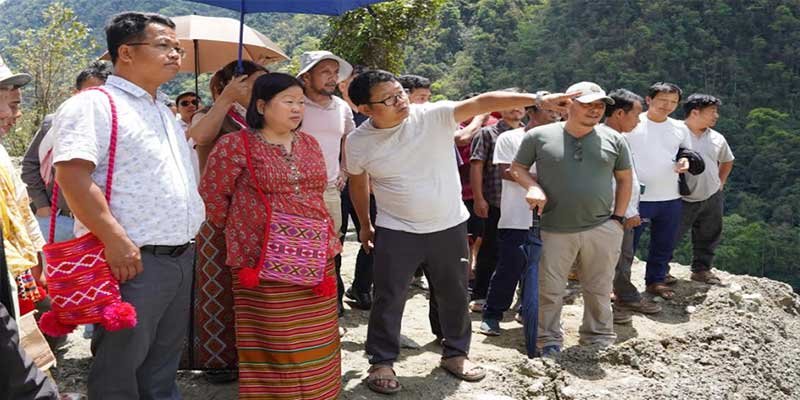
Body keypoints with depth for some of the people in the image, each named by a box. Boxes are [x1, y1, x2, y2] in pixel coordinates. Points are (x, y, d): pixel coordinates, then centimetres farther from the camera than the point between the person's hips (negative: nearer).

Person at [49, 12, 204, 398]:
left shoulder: (163, 112, 20)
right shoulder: (94, 104, -10)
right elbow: (71, 174, -21)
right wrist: (115, 240, -25)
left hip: (179, 258, 9)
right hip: (132, 260, -9)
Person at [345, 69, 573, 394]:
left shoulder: (434, 115, -15)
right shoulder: (358, 142, -10)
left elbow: (482, 102, -23)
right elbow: (358, 182, 8)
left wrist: (537, 100, -32)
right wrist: (365, 224, 17)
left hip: (449, 226, 1)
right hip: (396, 231, -1)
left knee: (455, 296, 14)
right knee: (388, 299, 4)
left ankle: (455, 354, 35)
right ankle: (382, 362, 22)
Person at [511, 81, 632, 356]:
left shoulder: (613, 140, 5)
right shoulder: (539, 136, -2)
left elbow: (624, 179, 13)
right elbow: (517, 167, 7)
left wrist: (618, 218, 6)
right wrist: (532, 187, -12)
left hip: (602, 229, 2)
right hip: (555, 231, -2)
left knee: (599, 289, 13)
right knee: (550, 289, 6)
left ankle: (599, 339, 30)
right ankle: (549, 340, 23)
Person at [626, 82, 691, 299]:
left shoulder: (679, 129, 8)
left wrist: (686, 162, -2)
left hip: (671, 199, 5)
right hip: (637, 197, -5)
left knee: (664, 245, 16)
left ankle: (656, 280, 33)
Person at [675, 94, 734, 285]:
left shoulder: (717, 138, 5)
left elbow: (727, 161, 23)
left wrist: (721, 182, 15)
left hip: (712, 198, 6)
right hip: (683, 199, -6)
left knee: (708, 237, 15)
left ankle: (701, 269, 31)